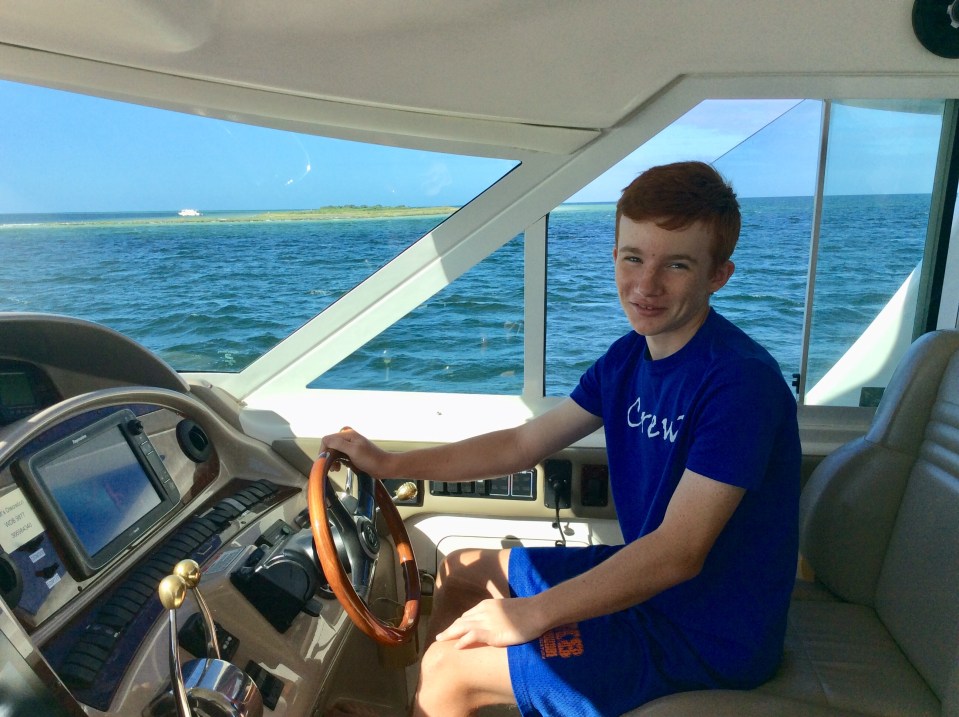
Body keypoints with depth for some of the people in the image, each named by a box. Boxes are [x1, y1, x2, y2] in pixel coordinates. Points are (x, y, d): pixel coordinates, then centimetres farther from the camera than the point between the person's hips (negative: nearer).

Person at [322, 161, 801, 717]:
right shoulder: (630, 358, -1)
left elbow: (678, 553, -29)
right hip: (645, 578, 8)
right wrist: (390, 464, -1)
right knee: (461, 570, 15)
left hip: (709, 634, -8)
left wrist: (530, 615, -24)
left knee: (449, 670, -10)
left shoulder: (740, 380, -26)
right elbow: (522, 444, 3)